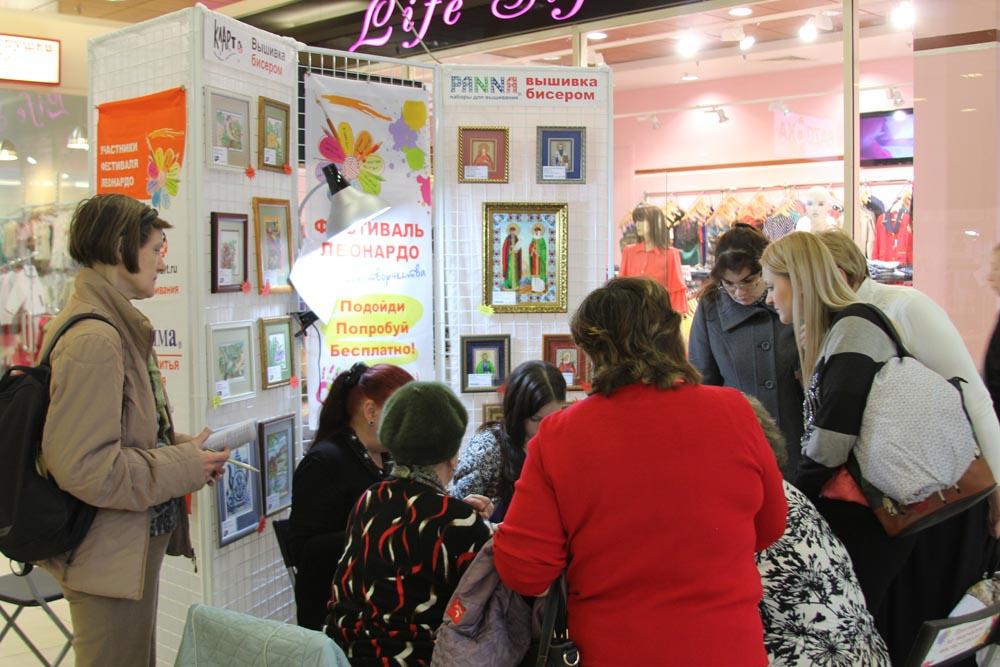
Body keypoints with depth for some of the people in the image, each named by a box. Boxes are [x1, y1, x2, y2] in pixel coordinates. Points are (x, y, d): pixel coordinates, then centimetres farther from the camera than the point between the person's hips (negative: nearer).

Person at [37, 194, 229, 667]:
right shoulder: (94, 340, -23)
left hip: (135, 544, 10)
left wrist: (179, 448, 3)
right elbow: (82, 467, -26)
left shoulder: (117, 326, 8)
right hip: (110, 557, -10)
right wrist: (186, 467, -17)